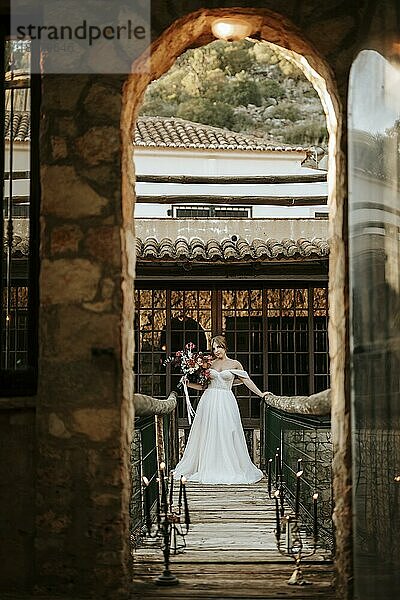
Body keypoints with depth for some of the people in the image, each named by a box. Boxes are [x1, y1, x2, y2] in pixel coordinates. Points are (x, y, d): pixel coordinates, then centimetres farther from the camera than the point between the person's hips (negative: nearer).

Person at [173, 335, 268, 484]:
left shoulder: (234, 364, 7)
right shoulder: (209, 364, 12)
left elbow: (247, 380, 8)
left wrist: (260, 393, 5)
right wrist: (188, 384, 1)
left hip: (226, 403, -2)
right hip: (209, 401, 2)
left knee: (226, 436, -3)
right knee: (209, 436, 0)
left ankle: (228, 469, 2)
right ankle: (209, 468, 4)